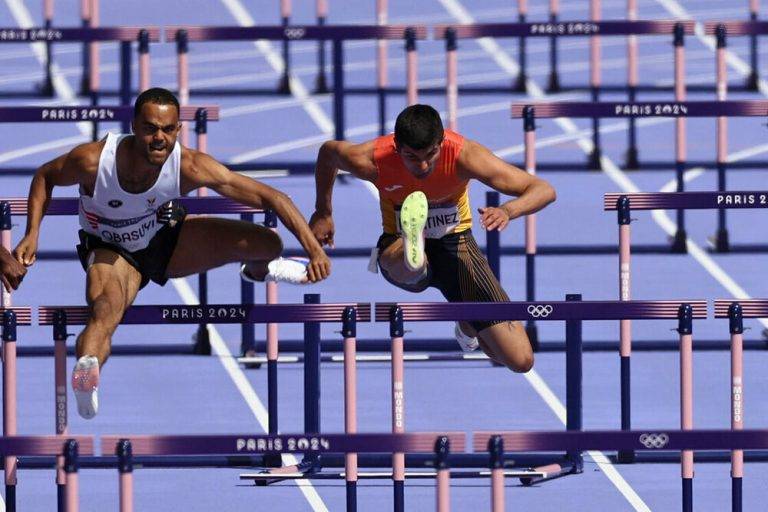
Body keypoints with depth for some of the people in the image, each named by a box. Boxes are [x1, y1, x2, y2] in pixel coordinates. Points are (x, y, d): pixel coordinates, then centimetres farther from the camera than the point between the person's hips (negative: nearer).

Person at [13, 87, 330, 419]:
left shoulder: (189, 166, -30)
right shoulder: (93, 160, -31)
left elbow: (269, 197, -27)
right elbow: (45, 177, -8)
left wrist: (314, 249, -33)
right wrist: (32, 235, -19)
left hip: (166, 239, 3)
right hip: (111, 251, -3)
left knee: (267, 244, -8)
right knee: (105, 311, -38)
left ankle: (258, 271, 32)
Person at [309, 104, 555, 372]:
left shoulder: (464, 155, -26)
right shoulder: (372, 161, -23)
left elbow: (544, 190, -27)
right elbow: (328, 151, 2)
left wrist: (507, 210, -48)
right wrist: (323, 213, 13)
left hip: (456, 243, 1)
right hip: (399, 248, -1)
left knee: (521, 361, -6)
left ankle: (468, 326, 27)